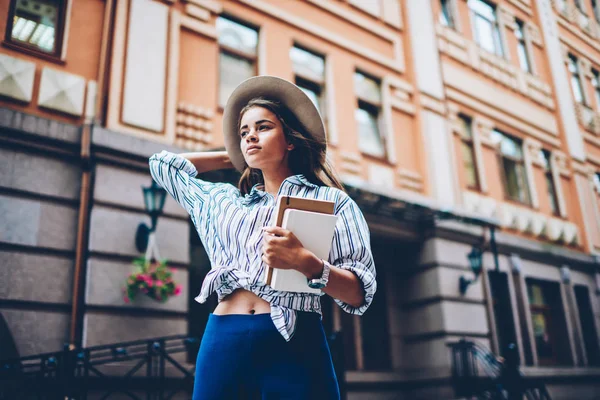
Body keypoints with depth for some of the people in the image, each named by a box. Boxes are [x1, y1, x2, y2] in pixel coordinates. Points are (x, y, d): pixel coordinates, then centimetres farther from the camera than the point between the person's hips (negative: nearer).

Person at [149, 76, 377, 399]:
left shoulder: (329, 200, 6)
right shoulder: (225, 200, 19)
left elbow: (360, 294, -1)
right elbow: (162, 164, 31)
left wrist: (304, 262, -20)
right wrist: (233, 156, 28)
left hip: (294, 343, -3)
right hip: (223, 340, 4)